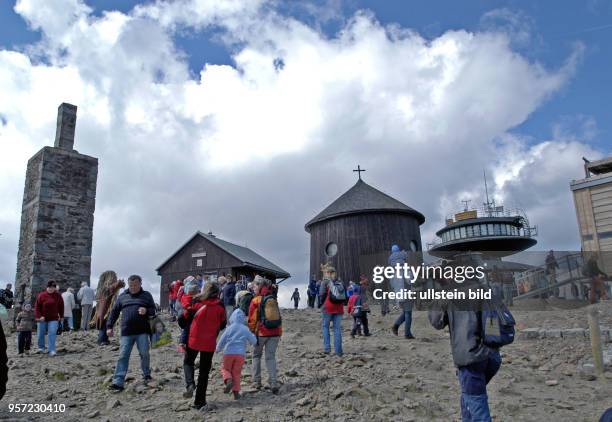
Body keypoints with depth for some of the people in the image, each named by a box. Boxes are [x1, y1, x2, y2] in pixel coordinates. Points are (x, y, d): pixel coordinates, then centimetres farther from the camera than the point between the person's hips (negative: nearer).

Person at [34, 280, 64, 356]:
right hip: (42, 319, 0)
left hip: (53, 319, 0)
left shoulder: (58, 296, 0)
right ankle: (41, 348, 32)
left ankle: (51, 350, -11)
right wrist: (38, 316, -14)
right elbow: (37, 306, -5)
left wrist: (61, 316, 7)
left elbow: (61, 306, 8)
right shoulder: (41, 295, -5)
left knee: (52, 334, -11)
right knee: (41, 334, 10)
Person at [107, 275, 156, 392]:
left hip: (142, 331, -1)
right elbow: (114, 312, 16)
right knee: (123, 356, -3)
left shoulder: (146, 295, 10)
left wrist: (146, 311, -13)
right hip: (126, 332, 1)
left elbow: (153, 310, 9)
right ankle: (118, 382, -4)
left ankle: (146, 374, 25)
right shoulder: (122, 297, 14)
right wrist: (109, 326, 8)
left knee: (144, 354, 2)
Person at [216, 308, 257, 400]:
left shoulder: (229, 328, -1)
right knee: (236, 372, 13)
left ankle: (228, 380, -12)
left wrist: (218, 349, 22)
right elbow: (254, 341, 4)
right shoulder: (246, 329, 1)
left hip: (228, 353, -1)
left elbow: (222, 341, 4)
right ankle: (236, 392, 9)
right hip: (240, 354, 1)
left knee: (225, 368, 17)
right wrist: (253, 335, 26)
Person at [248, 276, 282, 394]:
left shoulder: (255, 300, -7)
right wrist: (279, 332, 21)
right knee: (271, 357, 7)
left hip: (261, 332, -3)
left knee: (256, 355, 16)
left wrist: (251, 331, 6)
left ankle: (256, 381, 16)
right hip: (275, 332, 4)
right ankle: (273, 383, -3)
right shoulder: (273, 299, 8)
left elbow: (252, 319, -6)